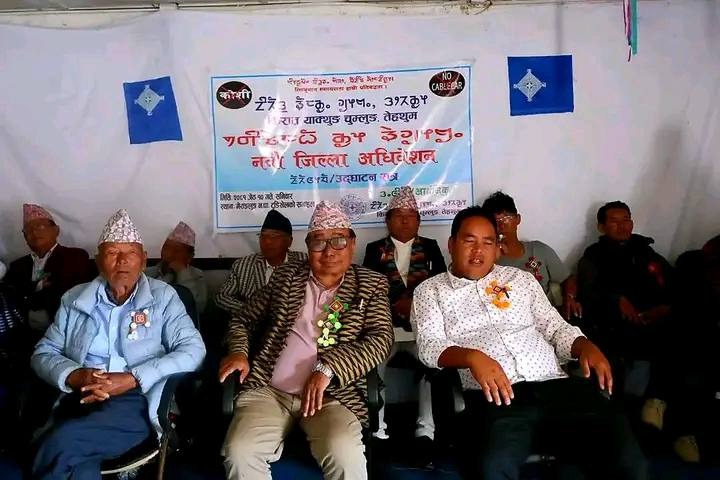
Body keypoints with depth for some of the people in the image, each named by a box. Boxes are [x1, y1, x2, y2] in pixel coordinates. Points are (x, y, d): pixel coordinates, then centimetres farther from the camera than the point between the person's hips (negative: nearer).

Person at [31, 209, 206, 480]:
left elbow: (193, 350, -5)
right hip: (79, 399, 3)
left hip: (135, 401, -2)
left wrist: (132, 379, -16)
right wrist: (74, 376, -9)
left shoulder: (162, 297, 6)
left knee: (62, 443, -29)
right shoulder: (74, 299, 16)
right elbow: (43, 353, 14)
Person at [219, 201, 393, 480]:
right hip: (268, 390, 2)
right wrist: (239, 351, -4)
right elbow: (243, 320, 19)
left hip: (332, 394, -2)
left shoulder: (372, 284, 7)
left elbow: (381, 339, -6)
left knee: (345, 456, -30)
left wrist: (326, 367, -18)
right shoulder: (286, 276, 13)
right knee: (239, 452, -23)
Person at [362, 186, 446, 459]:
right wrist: (397, 303, -12)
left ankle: (425, 431, -24)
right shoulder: (374, 250, 13)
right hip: (385, 325, 0)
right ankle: (377, 431, -19)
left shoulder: (430, 247, 16)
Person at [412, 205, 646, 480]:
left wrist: (586, 346, -1)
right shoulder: (431, 290, 13)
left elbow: (556, 328, 22)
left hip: (554, 385, 4)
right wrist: (472, 357, -22)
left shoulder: (521, 278, 24)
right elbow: (428, 345, -2)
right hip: (494, 395, -3)